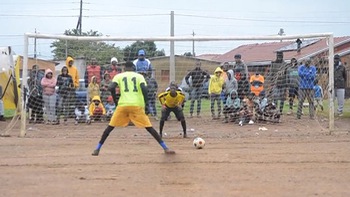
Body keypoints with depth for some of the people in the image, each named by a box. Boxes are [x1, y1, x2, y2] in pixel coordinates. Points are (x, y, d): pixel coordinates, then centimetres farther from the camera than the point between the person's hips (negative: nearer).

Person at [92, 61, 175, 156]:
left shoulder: (119, 76, 14)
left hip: (123, 105, 0)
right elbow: (144, 89, -5)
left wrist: (115, 100, 10)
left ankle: (97, 149, 12)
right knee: (149, 127, 5)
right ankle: (165, 148, 1)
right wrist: (146, 103, 0)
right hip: (137, 105, 0)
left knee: (110, 127, 12)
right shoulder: (139, 76, 13)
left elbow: (111, 88, -3)